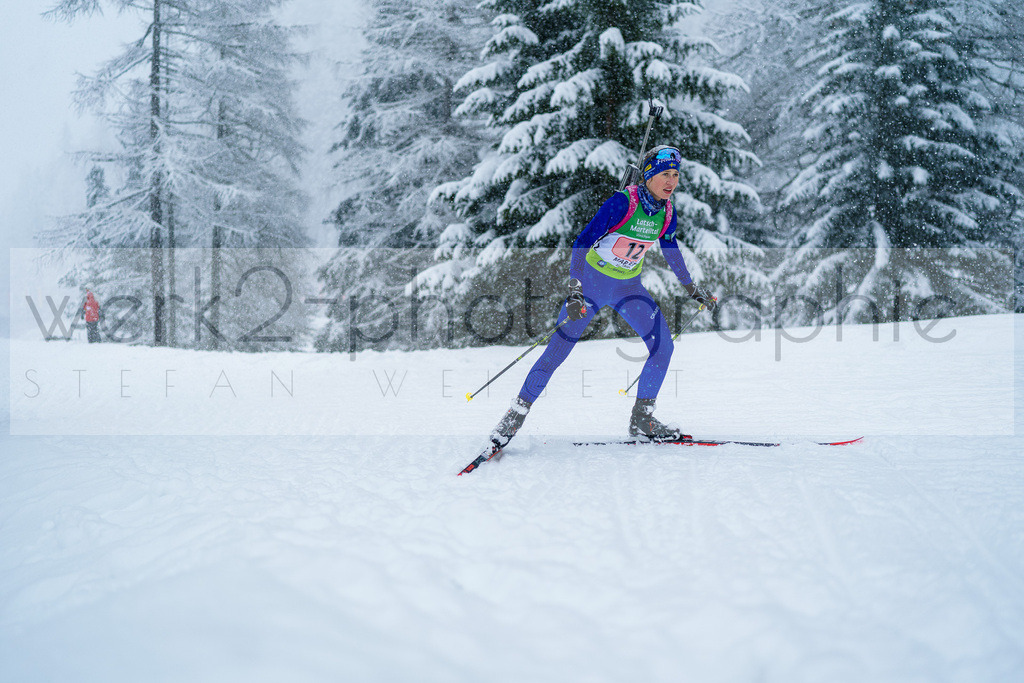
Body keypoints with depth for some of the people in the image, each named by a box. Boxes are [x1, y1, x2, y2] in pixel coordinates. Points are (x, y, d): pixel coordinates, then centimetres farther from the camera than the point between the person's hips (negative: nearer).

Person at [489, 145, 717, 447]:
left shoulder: (666, 210, -5)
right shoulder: (622, 202, -24)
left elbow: (670, 249, 15)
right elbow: (582, 242, -27)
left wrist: (692, 288, 23)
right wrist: (574, 292, -36)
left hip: (628, 286, 5)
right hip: (593, 280, -5)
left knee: (663, 346, -6)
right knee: (558, 349, -7)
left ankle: (642, 420, 6)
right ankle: (515, 415, 5)